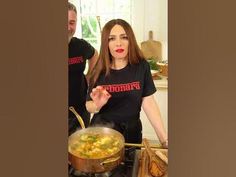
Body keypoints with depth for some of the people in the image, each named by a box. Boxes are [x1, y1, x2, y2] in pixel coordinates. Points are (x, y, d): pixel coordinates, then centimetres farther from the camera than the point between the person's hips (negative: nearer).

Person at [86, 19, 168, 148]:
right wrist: (97, 105, -26)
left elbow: (148, 103, -11)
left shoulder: (142, 67, -12)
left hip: (131, 133, 1)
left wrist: (164, 139, -14)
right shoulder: (100, 71, -11)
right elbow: (89, 106, -4)